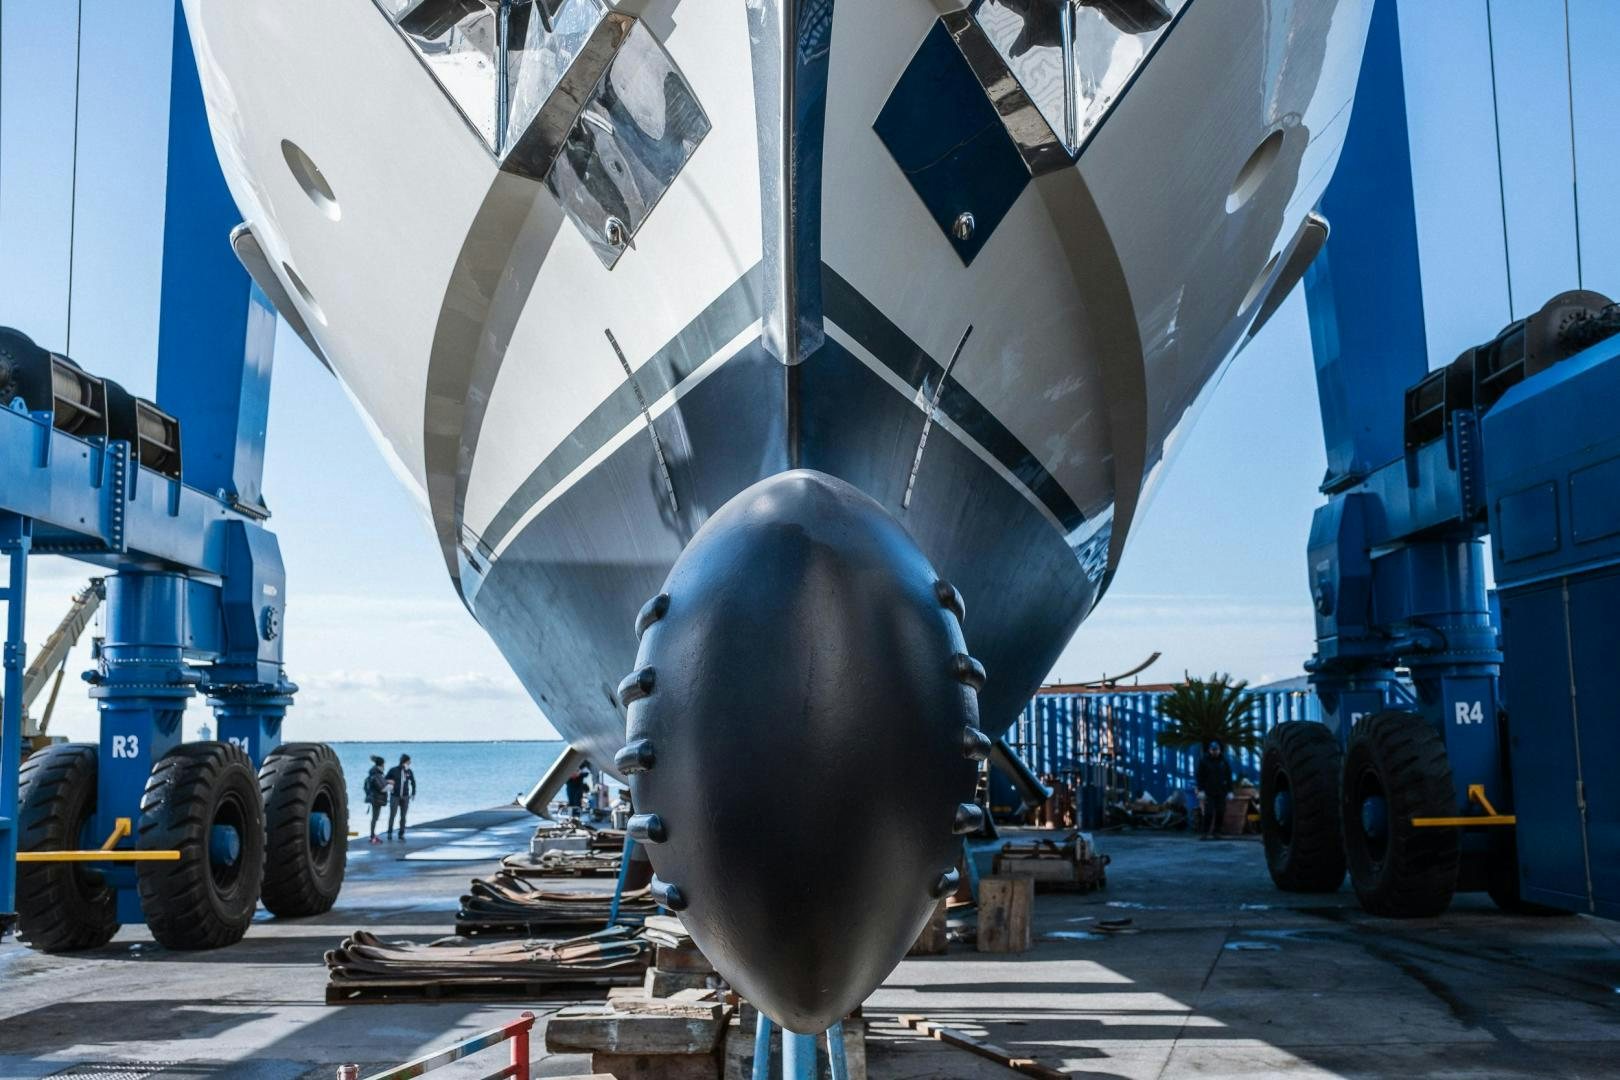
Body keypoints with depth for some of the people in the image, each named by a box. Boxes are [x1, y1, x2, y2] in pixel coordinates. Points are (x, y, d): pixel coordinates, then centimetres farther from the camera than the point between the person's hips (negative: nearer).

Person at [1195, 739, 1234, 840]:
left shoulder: (1224, 762, 9)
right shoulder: (1204, 761, 2)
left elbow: (1229, 777, 10)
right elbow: (1199, 776, 1)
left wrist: (1229, 791, 4)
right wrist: (1201, 790, -7)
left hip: (1221, 792, 3)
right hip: (1209, 792, -3)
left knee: (1220, 813, 1)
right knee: (1209, 813, -10)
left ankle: (1216, 832, 10)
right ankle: (1206, 833, -8)